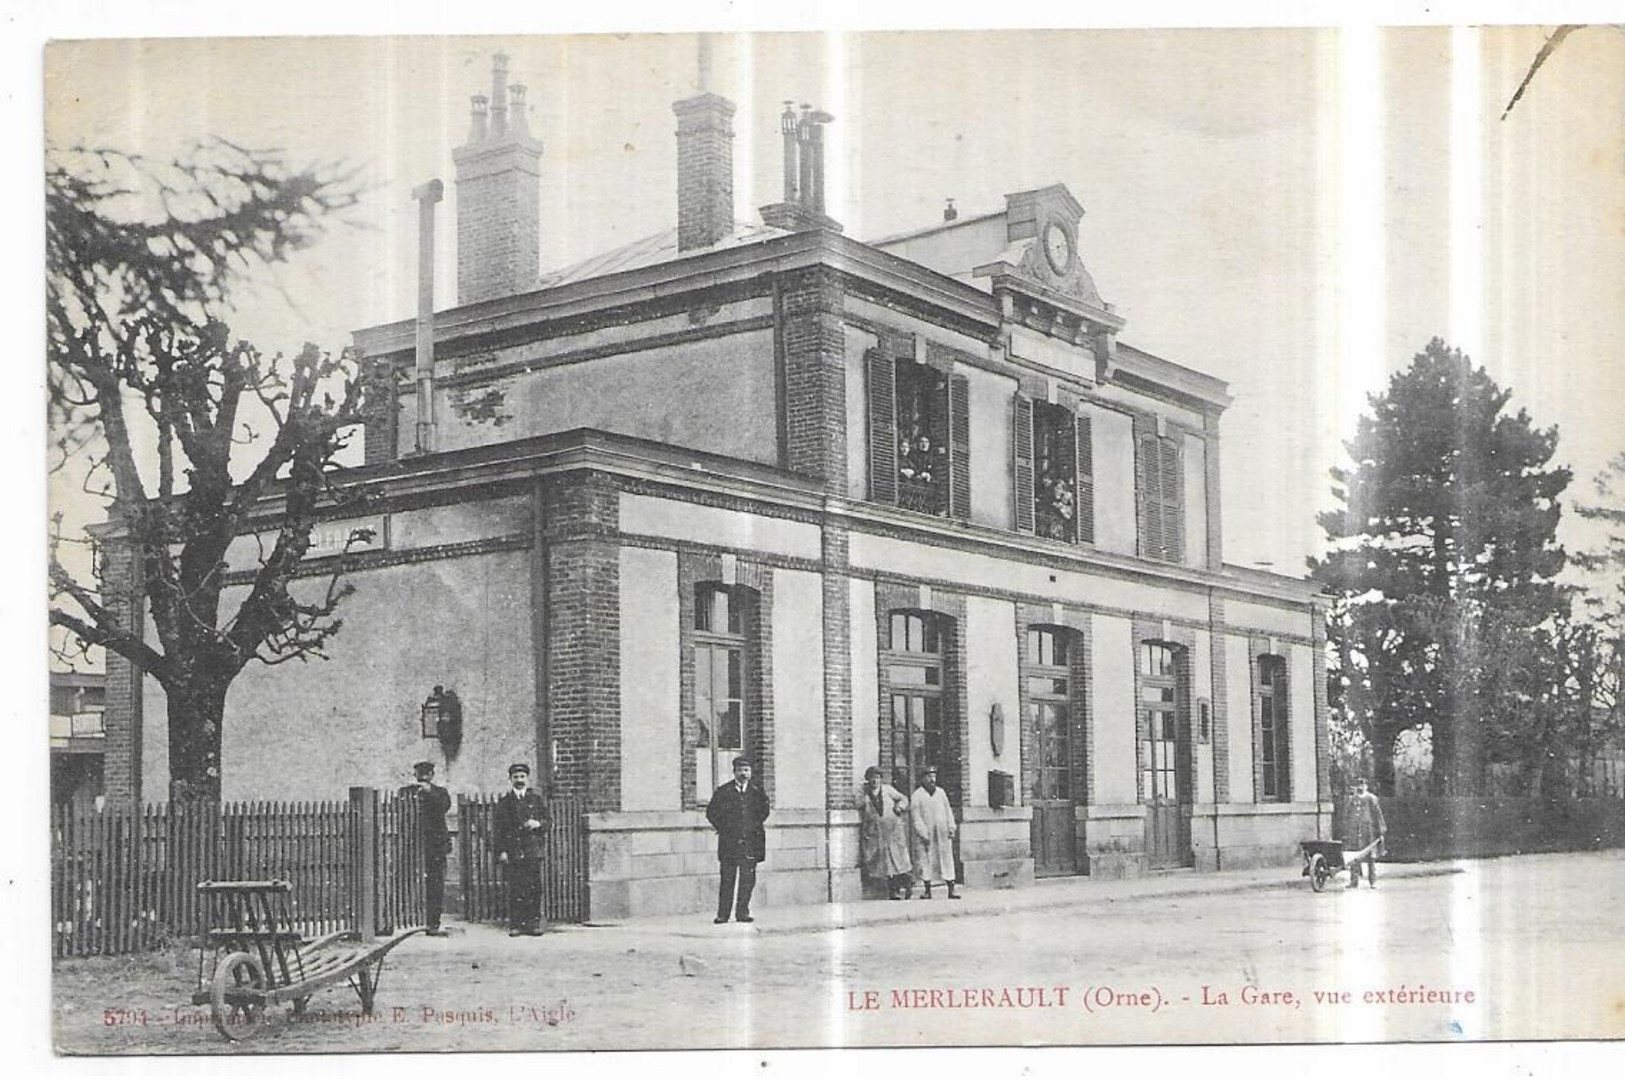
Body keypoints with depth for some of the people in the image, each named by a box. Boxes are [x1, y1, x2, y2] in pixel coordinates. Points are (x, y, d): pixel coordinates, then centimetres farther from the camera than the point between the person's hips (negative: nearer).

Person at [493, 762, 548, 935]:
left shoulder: (537, 800, 12)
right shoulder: (504, 802, 10)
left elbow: (548, 821, 14)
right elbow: (499, 829, 6)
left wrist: (538, 824, -9)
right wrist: (501, 851, -3)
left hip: (533, 850, 1)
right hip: (512, 852, -1)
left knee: (534, 888, -3)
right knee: (515, 889, -3)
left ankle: (534, 924, 2)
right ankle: (515, 924, 2)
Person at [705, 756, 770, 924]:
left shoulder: (757, 793, 8)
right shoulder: (723, 792, 2)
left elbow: (764, 812, 20)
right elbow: (711, 812, 8)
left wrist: (755, 827, 10)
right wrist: (723, 829, 4)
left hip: (750, 841, 2)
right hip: (728, 841, -2)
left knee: (748, 880, 0)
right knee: (727, 879, -1)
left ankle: (742, 912, 8)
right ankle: (723, 914, 3)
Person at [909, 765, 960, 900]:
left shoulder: (941, 792, 12)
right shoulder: (916, 796, -2)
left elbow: (948, 811, 16)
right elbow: (915, 817, -6)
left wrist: (951, 827, 7)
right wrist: (923, 832, -13)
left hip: (942, 834, 3)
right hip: (925, 835, -3)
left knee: (946, 859, 0)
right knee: (925, 860, -1)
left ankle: (951, 890, 1)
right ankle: (927, 890, 8)